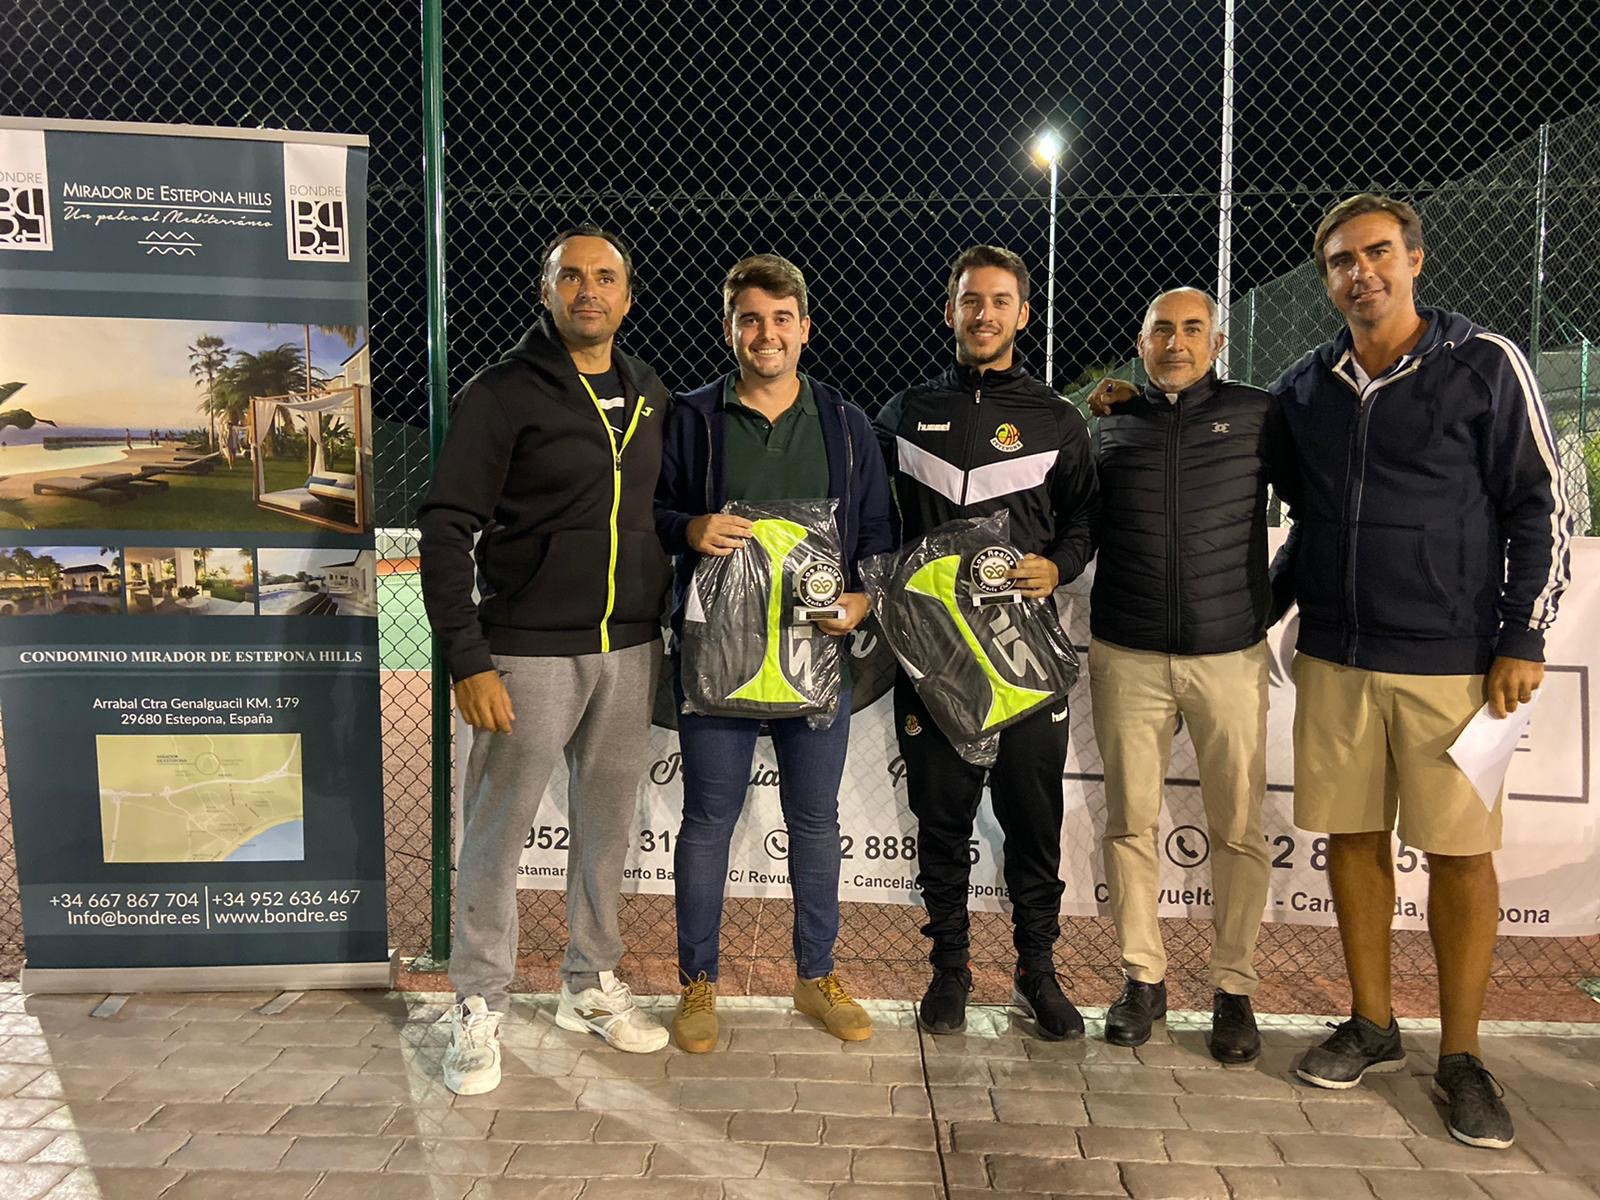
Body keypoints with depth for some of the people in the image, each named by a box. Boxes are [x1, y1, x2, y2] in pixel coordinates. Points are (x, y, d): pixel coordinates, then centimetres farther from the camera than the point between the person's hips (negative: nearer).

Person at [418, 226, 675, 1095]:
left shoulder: (651, 397, 11)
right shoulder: (502, 394, -6)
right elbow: (445, 529, -10)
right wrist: (467, 658, -15)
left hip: (630, 650, 5)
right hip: (528, 653, -5)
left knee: (607, 825, 14)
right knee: (497, 833, 4)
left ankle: (591, 986, 32)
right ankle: (479, 1008, 22)